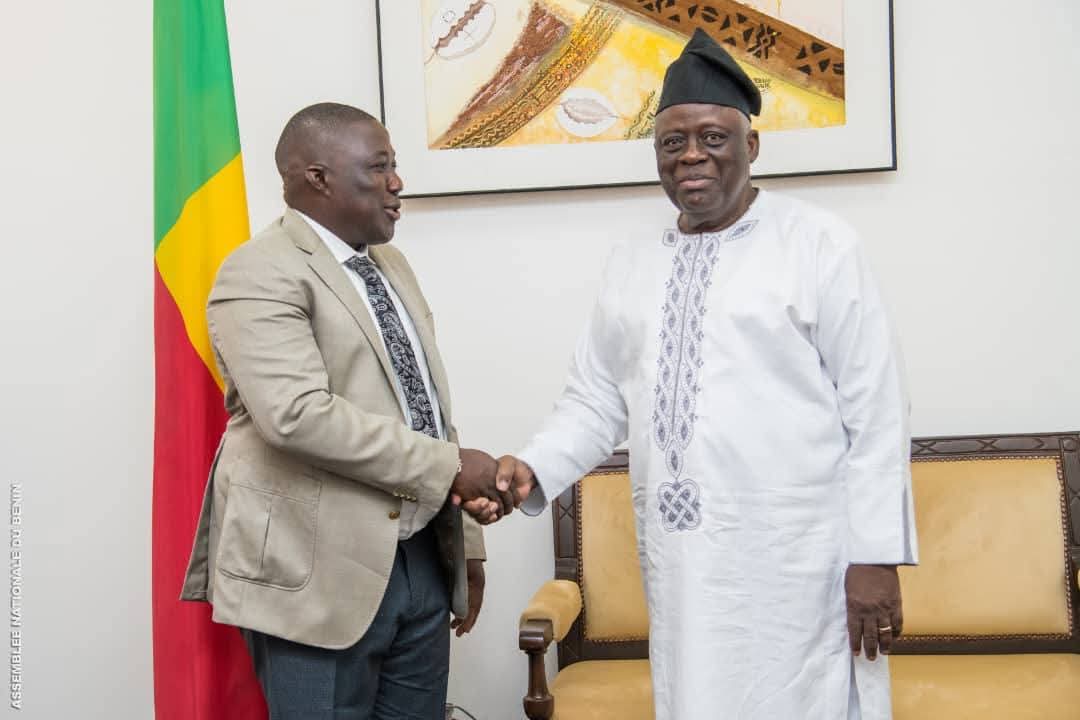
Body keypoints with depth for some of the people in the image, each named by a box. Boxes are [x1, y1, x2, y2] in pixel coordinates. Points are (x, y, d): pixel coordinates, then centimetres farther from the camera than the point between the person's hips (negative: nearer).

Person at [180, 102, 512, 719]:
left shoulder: (391, 265, 16)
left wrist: (463, 537, 15)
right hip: (320, 572, -7)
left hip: (423, 563, 8)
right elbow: (299, 414, -25)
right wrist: (448, 466, -21)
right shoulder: (261, 275, -11)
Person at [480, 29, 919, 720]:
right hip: (679, 558, 4)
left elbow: (874, 408, -6)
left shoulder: (820, 243, -4)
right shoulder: (633, 261, 11)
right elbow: (597, 399, 13)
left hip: (796, 558, -4)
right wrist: (535, 469, -5)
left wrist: (876, 556, -8)